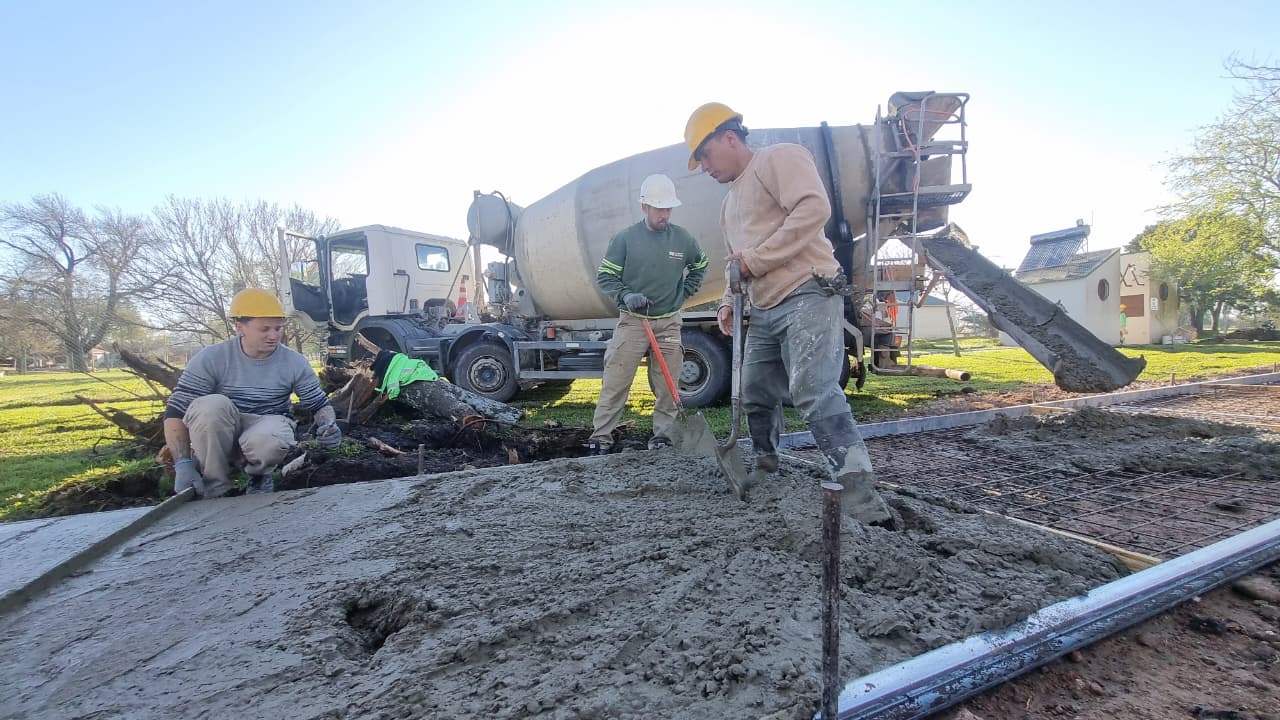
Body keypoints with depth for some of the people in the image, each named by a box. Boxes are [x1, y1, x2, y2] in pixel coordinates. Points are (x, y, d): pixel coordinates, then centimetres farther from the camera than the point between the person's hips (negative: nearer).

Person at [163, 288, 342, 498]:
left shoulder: (295, 363, -8)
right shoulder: (211, 359, -12)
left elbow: (320, 404, 0)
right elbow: (176, 412, -12)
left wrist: (328, 425, -24)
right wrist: (183, 463, -23)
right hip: (215, 437, 1)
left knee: (268, 440, -37)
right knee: (212, 406, -33)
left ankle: (259, 475, 2)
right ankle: (214, 488, -13)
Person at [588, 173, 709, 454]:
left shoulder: (682, 238, 5)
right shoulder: (625, 239, -3)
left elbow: (700, 266, 24)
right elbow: (604, 276, 1)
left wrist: (684, 292, 13)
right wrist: (625, 296, -16)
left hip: (669, 323, 3)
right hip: (632, 322, -2)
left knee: (668, 386, 3)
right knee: (615, 383, -6)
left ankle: (662, 437, 15)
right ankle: (600, 438, 2)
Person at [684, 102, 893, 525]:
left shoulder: (779, 158, -1)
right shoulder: (730, 203, 27)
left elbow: (813, 208, -19)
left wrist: (756, 259, -16)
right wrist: (728, 302, 13)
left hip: (808, 294, -9)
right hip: (765, 312, 9)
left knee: (814, 391, -23)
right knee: (755, 394, 12)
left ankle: (858, 487, -21)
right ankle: (765, 468, 31)